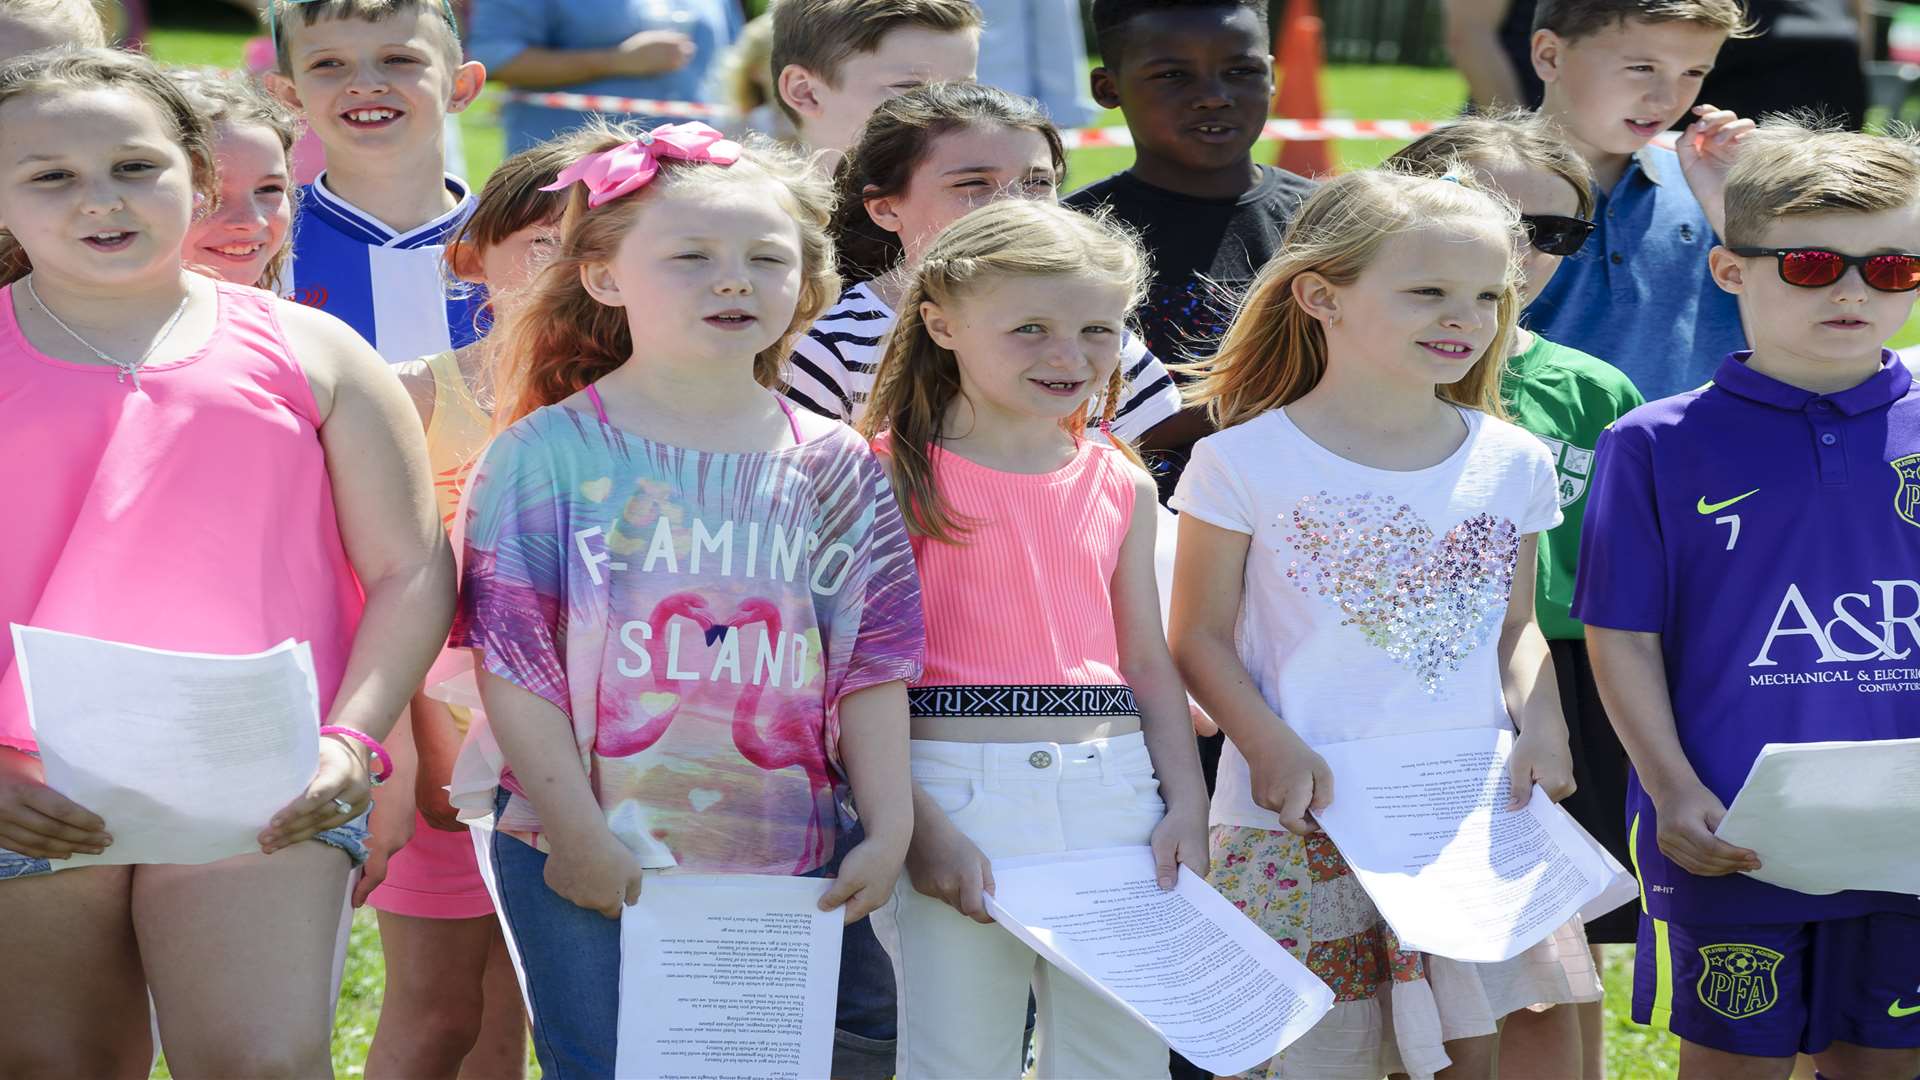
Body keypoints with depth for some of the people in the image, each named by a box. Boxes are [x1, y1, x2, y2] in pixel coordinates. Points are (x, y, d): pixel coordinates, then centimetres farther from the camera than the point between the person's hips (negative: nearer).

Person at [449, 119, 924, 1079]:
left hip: (790, 872, 3)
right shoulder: (547, 454, -3)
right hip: (594, 873, -3)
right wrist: (581, 840, -12)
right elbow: (514, 665, -7)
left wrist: (888, 832, -2)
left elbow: (872, 665, 7)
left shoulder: (836, 469, 7)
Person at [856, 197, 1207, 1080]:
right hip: (952, 792, -5)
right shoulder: (893, 473, -3)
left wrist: (1186, 804, 5)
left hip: (1111, 796, 5)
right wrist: (920, 824, -15)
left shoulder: (1120, 485, 12)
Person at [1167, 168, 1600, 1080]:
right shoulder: (1245, 464, -5)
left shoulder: (1513, 464, 8)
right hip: (1303, 823, -4)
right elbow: (1201, 639, -2)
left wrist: (1539, 724, -1)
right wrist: (1271, 748, -16)